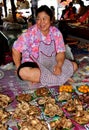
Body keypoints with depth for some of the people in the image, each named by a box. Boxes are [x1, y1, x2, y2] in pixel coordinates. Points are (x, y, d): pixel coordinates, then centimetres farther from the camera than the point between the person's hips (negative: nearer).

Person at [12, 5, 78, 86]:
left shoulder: (56, 32, -6)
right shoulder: (30, 33, -16)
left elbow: (61, 52, -4)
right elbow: (16, 49, -10)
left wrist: (59, 65, -23)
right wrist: (18, 68, -8)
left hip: (51, 63, 5)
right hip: (33, 63, -4)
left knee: (74, 66, -5)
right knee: (23, 72, -36)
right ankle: (62, 78, -23)